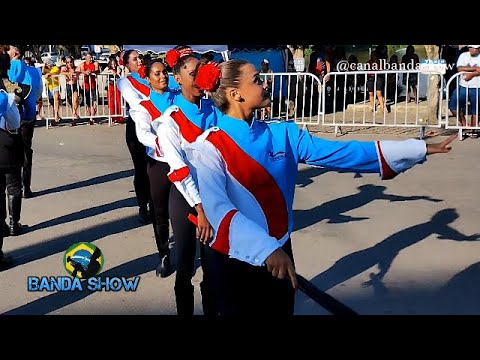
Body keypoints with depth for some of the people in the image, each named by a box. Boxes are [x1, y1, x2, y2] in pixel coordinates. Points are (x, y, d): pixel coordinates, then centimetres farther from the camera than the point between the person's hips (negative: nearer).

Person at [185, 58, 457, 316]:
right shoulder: (208, 147, -15)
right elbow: (217, 208, -28)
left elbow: (341, 152, -4)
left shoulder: (283, 134, -1)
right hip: (233, 261, -4)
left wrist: (420, 149, -7)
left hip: (279, 254, 5)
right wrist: (266, 248, -43)